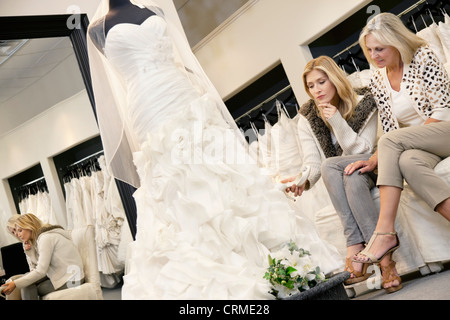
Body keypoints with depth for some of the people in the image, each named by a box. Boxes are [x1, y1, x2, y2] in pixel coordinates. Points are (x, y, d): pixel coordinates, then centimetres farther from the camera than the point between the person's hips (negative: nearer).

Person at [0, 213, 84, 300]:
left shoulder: (46, 238, -14)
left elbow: (41, 271, -19)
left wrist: (15, 284, -18)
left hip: (70, 281, -10)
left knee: (28, 287, -9)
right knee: (27, 277, 8)